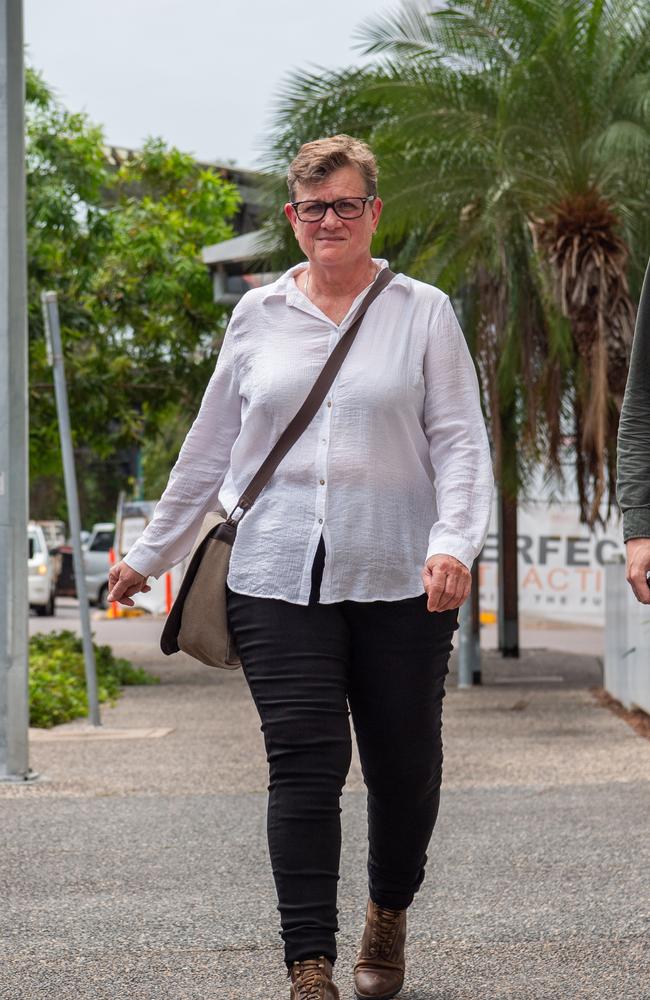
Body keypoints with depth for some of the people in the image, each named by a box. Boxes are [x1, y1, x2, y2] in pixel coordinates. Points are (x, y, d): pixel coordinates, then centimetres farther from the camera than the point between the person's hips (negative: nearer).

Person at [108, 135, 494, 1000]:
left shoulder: (423, 313, 5)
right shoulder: (258, 317, 11)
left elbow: (459, 439, 0)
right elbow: (210, 446, 18)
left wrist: (454, 541, -16)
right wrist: (149, 557, 21)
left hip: (397, 582, -1)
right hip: (280, 579, 1)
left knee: (404, 765, 7)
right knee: (304, 766, -8)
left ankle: (388, 918, 34)